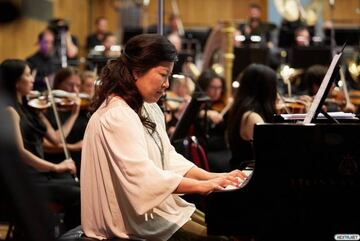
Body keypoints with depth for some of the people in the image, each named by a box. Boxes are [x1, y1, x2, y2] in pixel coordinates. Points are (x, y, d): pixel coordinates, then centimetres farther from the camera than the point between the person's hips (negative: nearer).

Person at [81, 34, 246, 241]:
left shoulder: (149, 109, 13)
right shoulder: (116, 116, -21)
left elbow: (169, 158, 11)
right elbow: (144, 177, -30)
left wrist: (211, 177, -3)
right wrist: (202, 185, -31)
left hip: (157, 204, 10)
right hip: (135, 218, -10)